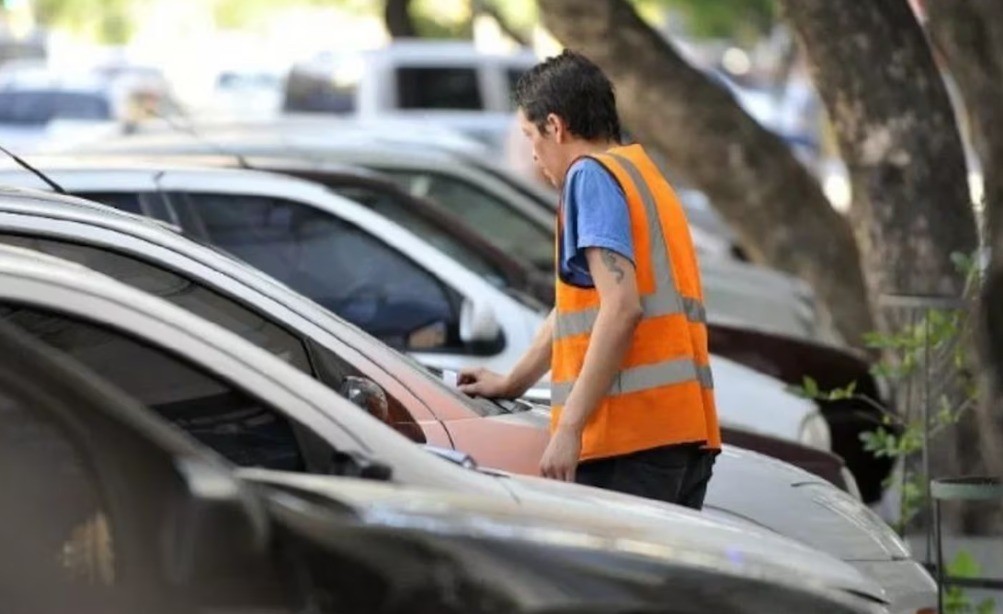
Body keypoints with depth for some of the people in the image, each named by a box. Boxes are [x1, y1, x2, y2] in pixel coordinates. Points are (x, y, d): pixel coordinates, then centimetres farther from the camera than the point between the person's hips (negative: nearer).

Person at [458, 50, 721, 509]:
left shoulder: (592, 174, -4)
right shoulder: (644, 175, 25)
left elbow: (621, 308, -17)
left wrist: (569, 426, -19)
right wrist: (512, 382, 47)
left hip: (632, 435, -9)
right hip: (687, 431, 9)